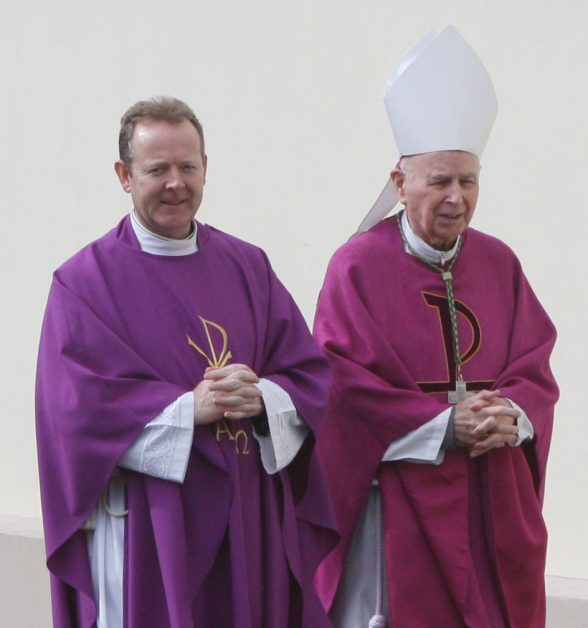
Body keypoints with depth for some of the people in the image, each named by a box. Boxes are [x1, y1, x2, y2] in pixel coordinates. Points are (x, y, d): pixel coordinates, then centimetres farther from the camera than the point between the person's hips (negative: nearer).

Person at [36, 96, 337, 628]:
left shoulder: (248, 267, 11)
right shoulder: (85, 280, -1)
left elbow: (312, 374, 6)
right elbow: (80, 406, -12)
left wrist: (263, 399, -14)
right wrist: (190, 409, -19)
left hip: (250, 525, 4)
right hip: (144, 530, -4)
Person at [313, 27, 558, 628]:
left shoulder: (499, 263, 7)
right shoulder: (359, 265, -7)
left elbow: (535, 371, 6)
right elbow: (345, 386, -11)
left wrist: (513, 415, -15)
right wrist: (444, 425, -18)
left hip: (493, 503, 4)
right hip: (399, 503, -4)